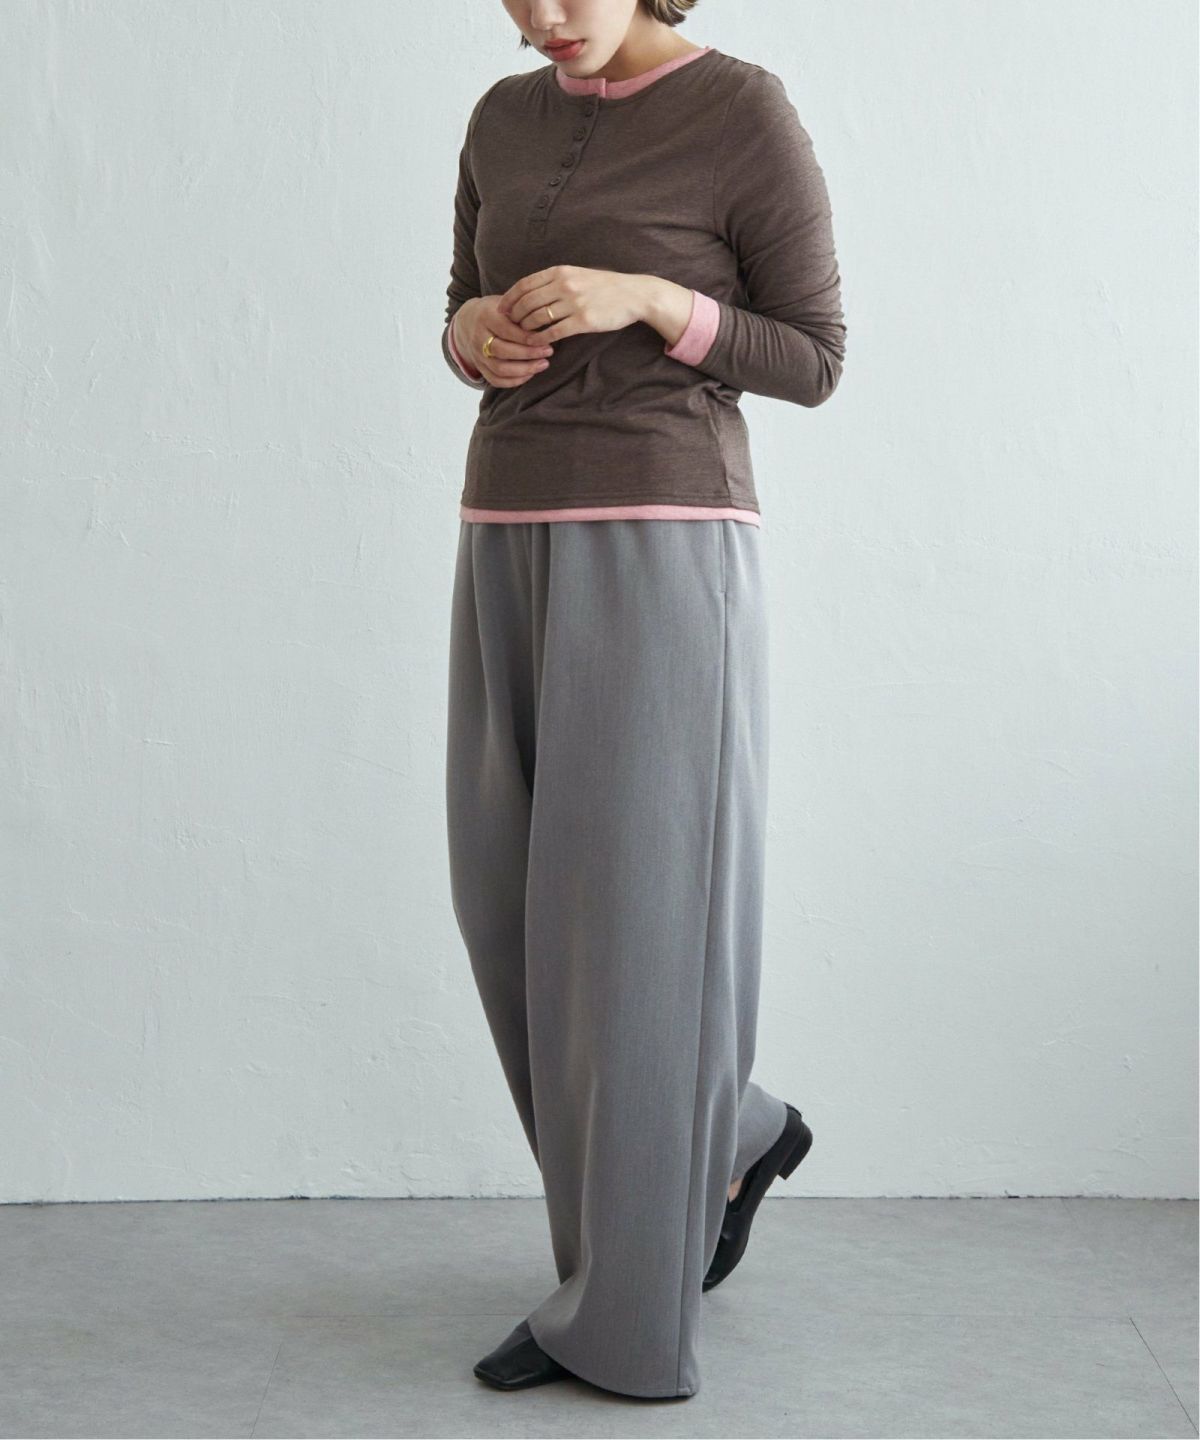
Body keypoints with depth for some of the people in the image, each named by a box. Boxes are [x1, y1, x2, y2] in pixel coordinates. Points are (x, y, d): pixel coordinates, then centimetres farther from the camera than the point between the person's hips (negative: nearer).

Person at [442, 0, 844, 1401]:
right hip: (518, 560, 7)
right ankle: (730, 1135, 30)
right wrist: (478, 336, -5)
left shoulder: (751, 117, -5)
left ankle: (626, 1314, 9)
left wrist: (646, 300, -18)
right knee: (519, 914, 8)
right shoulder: (507, 120, 14)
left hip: (662, 563, -7)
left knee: (630, 923, -5)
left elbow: (814, 362, -2)